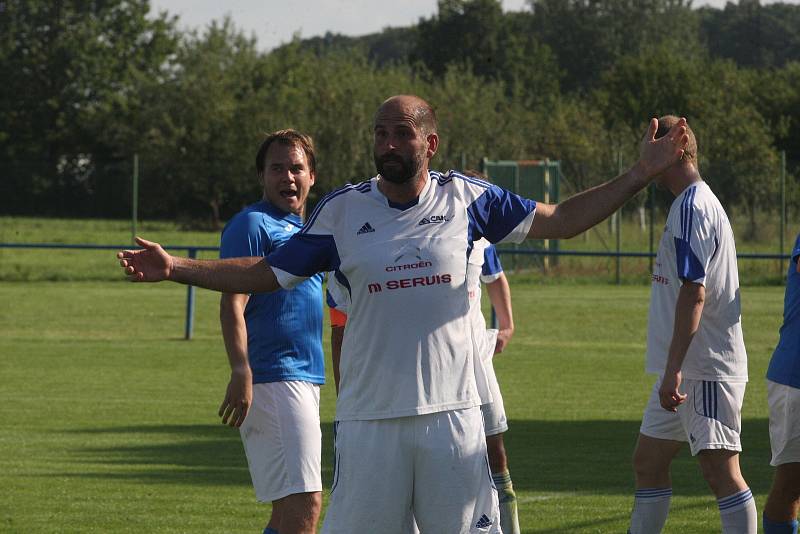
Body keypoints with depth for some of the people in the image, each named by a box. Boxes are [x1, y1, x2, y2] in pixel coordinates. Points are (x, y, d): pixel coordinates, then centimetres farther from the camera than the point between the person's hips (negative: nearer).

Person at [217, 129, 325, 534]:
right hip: (272, 381, -10)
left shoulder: (306, 230, 21)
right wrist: (241, 372, -28)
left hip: (306, 380, 10)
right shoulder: (252, 224, -6)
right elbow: (232, 305, -16)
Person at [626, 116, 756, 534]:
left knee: (721, 471, -11)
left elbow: (694, 292, -22)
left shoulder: (692, 207, -15)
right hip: (685, 370, 11)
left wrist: (674, 369, -24)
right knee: (647, 463, 14)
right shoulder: (699, 203, 18)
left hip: (705, 370, -11)